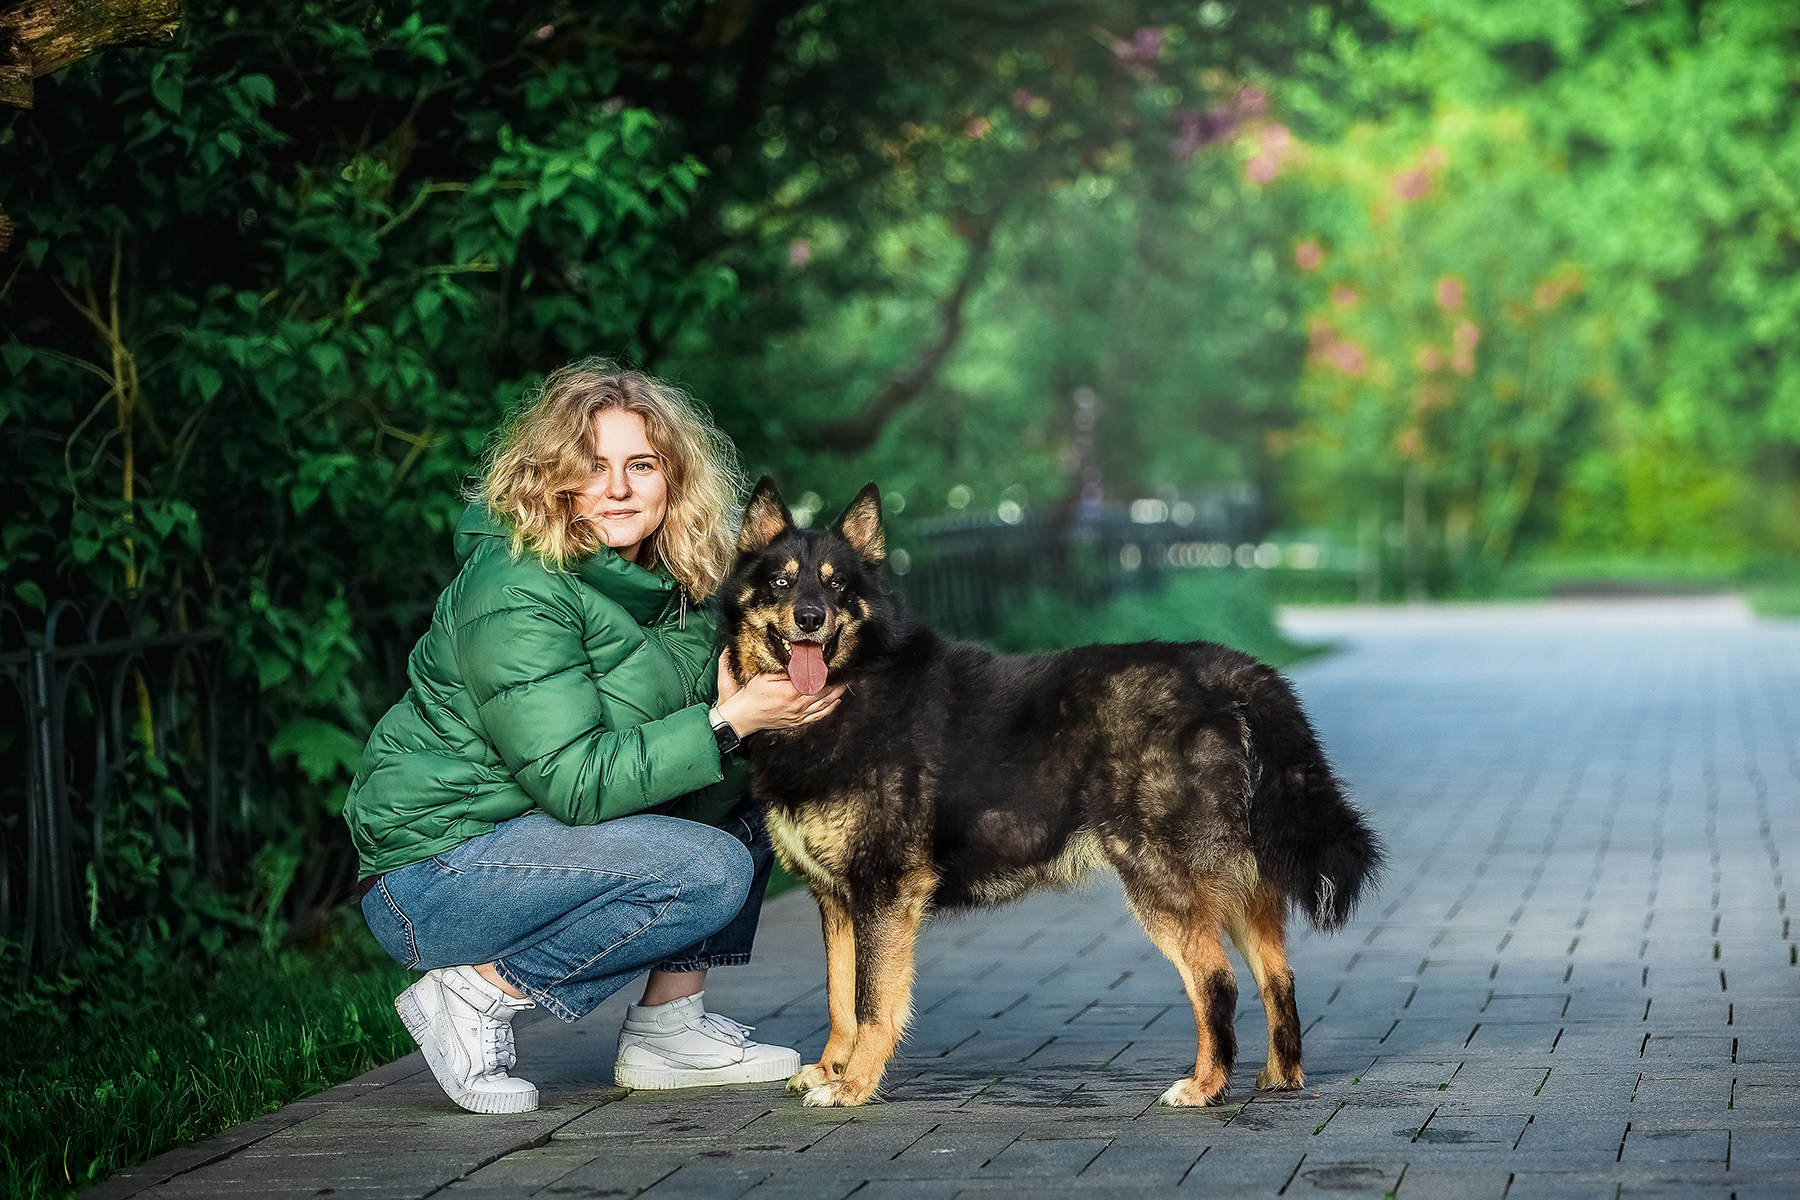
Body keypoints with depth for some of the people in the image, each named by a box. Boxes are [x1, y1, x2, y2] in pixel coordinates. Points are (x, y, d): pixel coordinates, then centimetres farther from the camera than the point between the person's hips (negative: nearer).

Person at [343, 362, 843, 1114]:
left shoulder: (667, 586, 7)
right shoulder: (516, 594, -21)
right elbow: (575, 782, -26)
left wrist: (747, 693, -16)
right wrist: (730, 722, -26)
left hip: (535, 840, 9)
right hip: (430, 875, -9)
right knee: (708, 870, -24)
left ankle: (669, 1026, 6)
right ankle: (473, 995, -12)